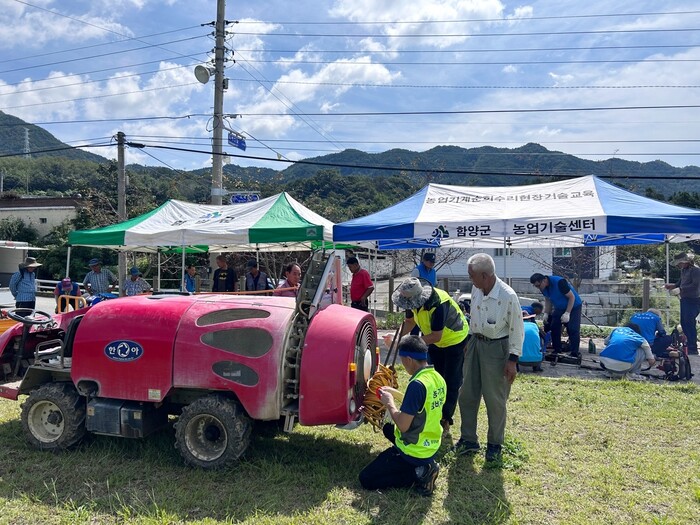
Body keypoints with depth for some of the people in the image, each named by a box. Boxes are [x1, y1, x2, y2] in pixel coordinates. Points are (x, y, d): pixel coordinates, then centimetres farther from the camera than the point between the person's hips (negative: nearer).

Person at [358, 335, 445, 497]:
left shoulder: (417, 384, -28)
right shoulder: (438, 378, 0)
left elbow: (403, 426, -25)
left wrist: (389, 403, -9)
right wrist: (395, 393, 10)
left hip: (414, 452, -9)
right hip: (432, 447, 9)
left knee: (366, 479, 2)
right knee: (388, 428, 33)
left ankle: (419, 473, -6)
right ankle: (424, 465, 15)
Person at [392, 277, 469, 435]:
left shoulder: (438, 304, -40)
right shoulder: (413, 301, -16)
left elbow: (436, 336, -35)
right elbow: (409, 322, -3)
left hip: (455, 340, -7)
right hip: (435, 343, 8)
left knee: (451, 382, -1)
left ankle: (445, 420, 7)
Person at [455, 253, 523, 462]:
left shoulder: (508, 296, -23)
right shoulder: (476, 289, -2)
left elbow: (516, 330, -15)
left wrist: (512, 360, -14)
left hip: (496, 347, -7)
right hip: (475, 343, 7)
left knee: (495, 399, 6)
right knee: (467, 394, 12)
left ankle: (495, 444, 26)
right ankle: (469, 439, 28)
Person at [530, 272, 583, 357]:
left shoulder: (559, 282, -31)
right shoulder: (543, 287, -9)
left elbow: (572, 297, -25)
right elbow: (548, 300, 8)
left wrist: (567, 313, -28)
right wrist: (546, 313, -2)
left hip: (573, 306, -7)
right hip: (559, 308, 7)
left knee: (573, 330, -13)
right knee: (554, 328, 1)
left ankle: (574, 354, -9)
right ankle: (556, 351, 11)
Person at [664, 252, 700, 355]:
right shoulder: (684, 270, 11)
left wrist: (681, 289, -18)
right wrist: (674, 285, 5)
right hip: (684, 299, 9)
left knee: (690, 323, -9)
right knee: (684, 323, 14)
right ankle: (689, 343, 27)